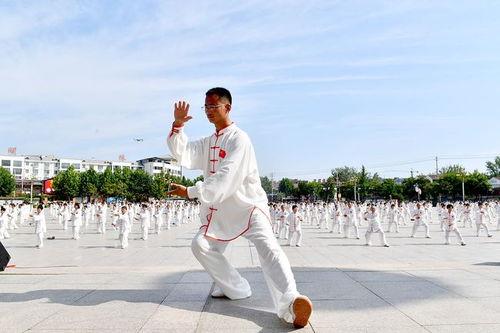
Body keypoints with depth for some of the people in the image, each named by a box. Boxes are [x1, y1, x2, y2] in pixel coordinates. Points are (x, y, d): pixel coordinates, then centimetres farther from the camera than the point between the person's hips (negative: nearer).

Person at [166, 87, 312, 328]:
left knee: (267, 247, -28)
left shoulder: (239, 139, -14)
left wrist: (190, 192, -19)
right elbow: (183, 156, 1)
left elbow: (224, 179, -23)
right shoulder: (208, 143, 15)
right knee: (201, 245, 3)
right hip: (221, 210, 9)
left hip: (248, 206, -8)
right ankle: (237, 288, 15)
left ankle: (289, 304, -49)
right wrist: (178, 125, -12)